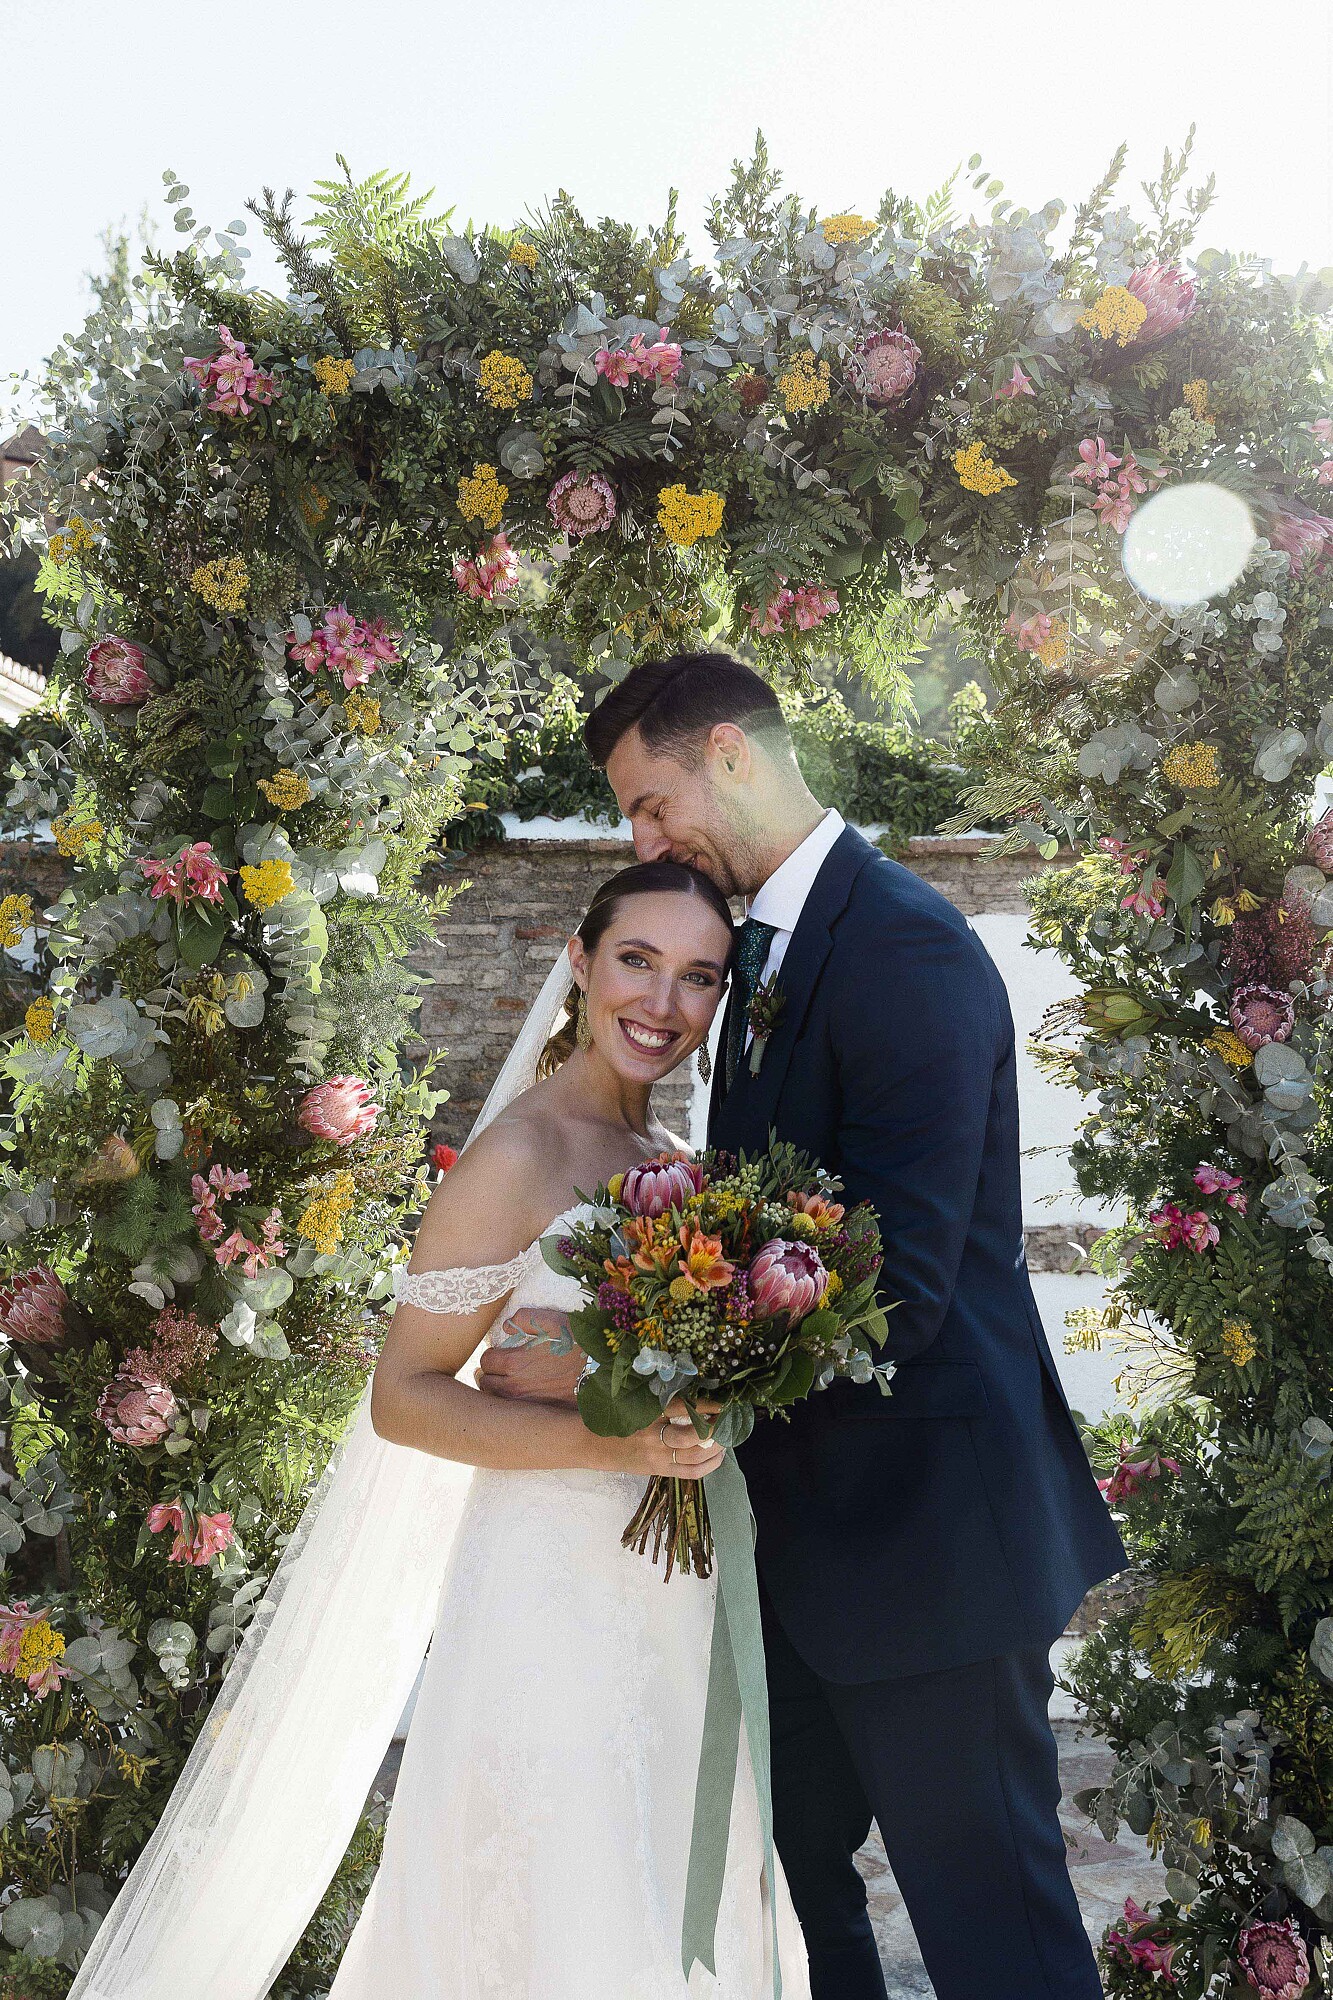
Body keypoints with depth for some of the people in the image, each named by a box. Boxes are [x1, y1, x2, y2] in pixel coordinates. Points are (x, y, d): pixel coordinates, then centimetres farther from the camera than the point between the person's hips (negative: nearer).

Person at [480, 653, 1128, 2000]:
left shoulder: (906, 946, -19)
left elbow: (894, 1292, -26)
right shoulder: (772, 948, 11)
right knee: (788, 1872, 19)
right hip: (815, 1529, 9)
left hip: (926, 1531, -9)